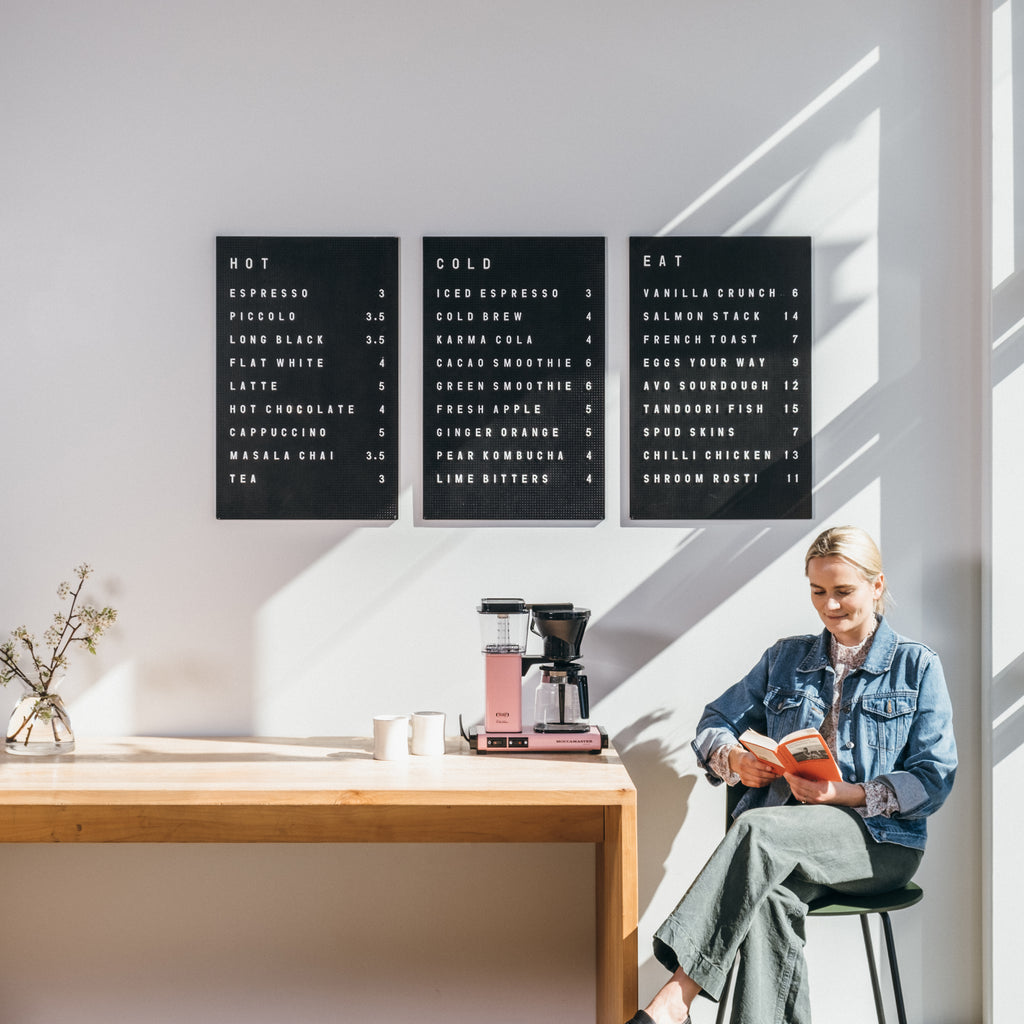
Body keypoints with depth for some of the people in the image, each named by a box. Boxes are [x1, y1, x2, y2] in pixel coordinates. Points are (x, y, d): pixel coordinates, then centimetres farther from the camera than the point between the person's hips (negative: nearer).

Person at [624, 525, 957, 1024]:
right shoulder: (786, 657, 20)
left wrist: (845, 793, -15)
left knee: (758, 828, -35)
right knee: (771, 897, -36)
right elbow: (714, 724, 19)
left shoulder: (917, 666, 9)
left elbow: (934, 779, 1)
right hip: (788, 832, 3)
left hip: (880, 838, -3)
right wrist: (736, 758, -6)